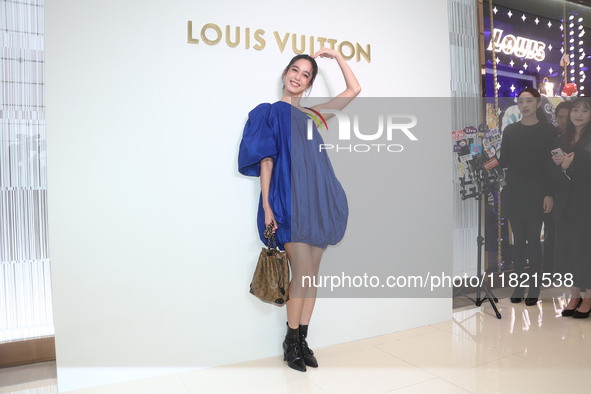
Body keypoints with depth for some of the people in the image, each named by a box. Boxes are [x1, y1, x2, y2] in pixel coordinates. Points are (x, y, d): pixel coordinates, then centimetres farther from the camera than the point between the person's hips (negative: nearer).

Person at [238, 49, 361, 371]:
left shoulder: (312, 115, 18)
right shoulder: (269, 112, 7)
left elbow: (354, 90, 20)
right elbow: (266, 162, -1)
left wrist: (336, 55, 17)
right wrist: (266, 207, -9)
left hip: (317, 202, 5)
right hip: (289, 202, -5)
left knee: (310, 275, 5)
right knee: (302, 275, -9)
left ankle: (302, 340, 17)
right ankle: (291, 342, 10)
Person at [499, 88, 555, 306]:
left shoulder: (547, 130, 0)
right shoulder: (510, 130, 7)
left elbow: (551, 164, -3)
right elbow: (504, 162, 6)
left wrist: (549, 194, -9)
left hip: (536, 192, -2)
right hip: (514, 192, 2)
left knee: (533, 239, 0)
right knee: (518, 239, 7)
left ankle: (534, 287, 13)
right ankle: (519, 284, 15)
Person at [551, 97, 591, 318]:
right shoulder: (561, 140, 12)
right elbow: (555, 175, 11)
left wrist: (572, 163, -13)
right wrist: (561, 166, -8)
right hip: (565, 203, 5)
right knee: (566, 249, 6)